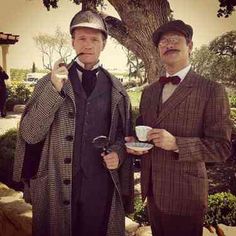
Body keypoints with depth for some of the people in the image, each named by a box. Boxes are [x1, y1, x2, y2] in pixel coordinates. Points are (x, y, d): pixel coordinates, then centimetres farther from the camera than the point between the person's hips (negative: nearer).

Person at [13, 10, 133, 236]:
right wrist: (54, 90, -19)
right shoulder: (49, 82, -1)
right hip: (55, 185, -1)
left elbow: (124, 133, 11)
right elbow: (29, 134, -9)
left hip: (102, 185, 1)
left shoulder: (116, 89, 3)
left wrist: (117, 152, -10)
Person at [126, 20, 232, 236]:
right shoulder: (149, 91, 9)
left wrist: (176, 143, -26)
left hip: (184, 195, -5)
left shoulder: (211, 90, -10)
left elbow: (222, 147, -13)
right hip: (153, 190, 6)